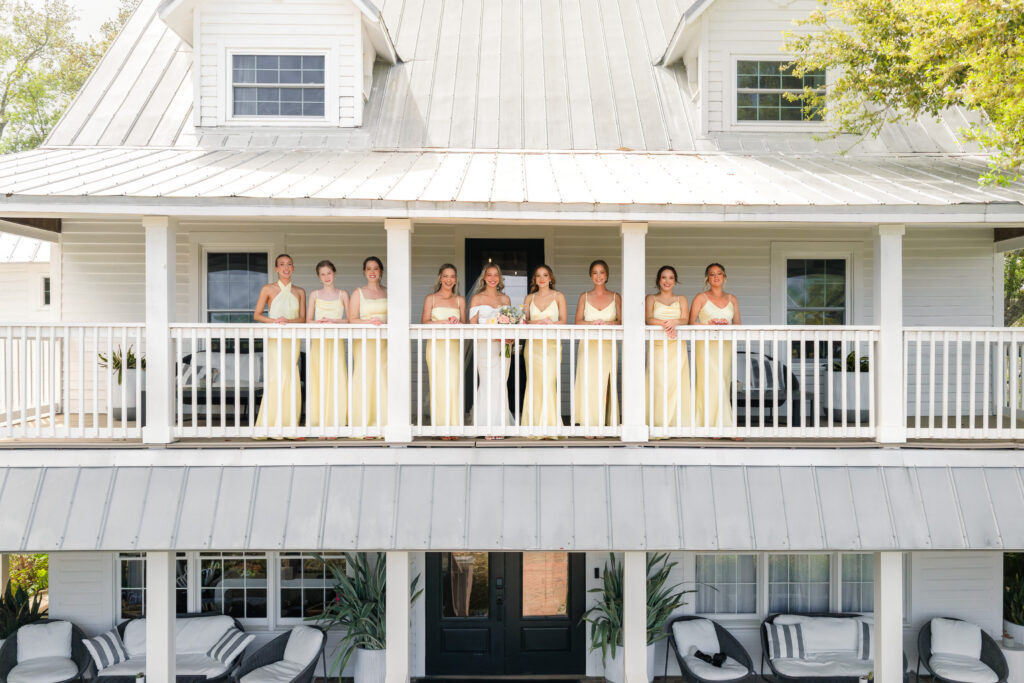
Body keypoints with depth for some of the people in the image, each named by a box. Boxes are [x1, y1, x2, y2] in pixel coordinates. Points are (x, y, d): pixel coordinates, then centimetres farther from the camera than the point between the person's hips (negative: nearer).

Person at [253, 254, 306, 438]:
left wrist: (288, 321, -13)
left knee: (291, 380, -2)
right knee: (277, 377, -15)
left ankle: (289, 425, 2)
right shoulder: (268, 289, 5)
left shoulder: (299, 292, 12)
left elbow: (302, 318, 7)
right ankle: (273, 425, -11)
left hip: (293, 339, 3)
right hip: (274, 339, -3)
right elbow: (257, 315, 4)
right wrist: (274, 321, -13)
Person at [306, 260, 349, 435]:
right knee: (317, 382, -3)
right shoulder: (314, 295, 11)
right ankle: (320, 424, 0)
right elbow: (308, 321, 8)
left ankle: (334, 424, -2)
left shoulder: (343, 294, 9)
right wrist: (320, 322, -12)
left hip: (336, 342, -1)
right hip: (318, 342, 1)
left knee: (336, 382, -6)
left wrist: (333, 321, -12)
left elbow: (350, 319, 2)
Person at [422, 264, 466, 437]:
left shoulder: (460, 300, 14)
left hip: (454, 346, 2)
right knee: (439, 384, -6)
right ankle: (442, 427, -3)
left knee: (454, 383, -6)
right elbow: (424, 322, 0)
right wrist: (443, 322, -15)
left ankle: (454, 425, -1)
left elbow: (464, 323, 12)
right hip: (436, 346, -2)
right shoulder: (430, 299, 7)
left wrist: (457, 322, -11)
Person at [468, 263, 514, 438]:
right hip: (484, 345, -3)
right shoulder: (477, 298, 5)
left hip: (502, 346, 3)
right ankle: (488, 427, -4)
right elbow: (473, 325, -2)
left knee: (501, 384, 0)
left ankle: (500, 425, 6)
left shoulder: (505, 299, 15)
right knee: (488, 383, -10)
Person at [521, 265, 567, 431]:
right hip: (533, 345, 2)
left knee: (548, 383, -11)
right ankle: (533, 424, 1)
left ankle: (550, 423, -7)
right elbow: (524, 321, 6)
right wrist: (541, 322, -12)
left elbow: (563, 321, 0)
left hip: (551, 344, -2)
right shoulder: (529, 298, 13)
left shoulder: (558, 296, 7)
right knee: (534, 384, -3)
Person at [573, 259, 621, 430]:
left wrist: (607, 323, -16)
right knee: (587, 383, -6)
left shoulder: (615, 297, 10)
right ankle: (589, 424, -2)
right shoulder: (584, 297, 11)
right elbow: (578, 322, 3)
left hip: (608, 346, 0)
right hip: (588, 346, 0)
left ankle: (603, 424, 1)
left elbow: (621, 321, 2)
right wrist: (592, 323, -15)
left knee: (605, 384, -4)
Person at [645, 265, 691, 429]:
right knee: (658, 383, -10)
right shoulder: (650, 299, 14)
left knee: (676, 382, -7)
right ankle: (658, 423, -9)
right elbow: (648, 319, -3)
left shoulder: (681, 299, 18)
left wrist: (674, 322, -20)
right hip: (657, 346, -1)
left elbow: (685, 319, 2)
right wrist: (664, 324, -22)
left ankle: (676, 422, -4)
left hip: (677, 347, 1)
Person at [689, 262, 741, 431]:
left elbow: (738, 324, 12)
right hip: (706, 345, -4)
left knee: (724, 384, -2)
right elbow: (691, 322, 0)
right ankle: (719, 425, -8)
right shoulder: (701, 298, 5)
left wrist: (726, 325, -9)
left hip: (725, 346, 4)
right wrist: (709, 326, -16)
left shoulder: (732, 299, 15)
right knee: (712, 383, -12)